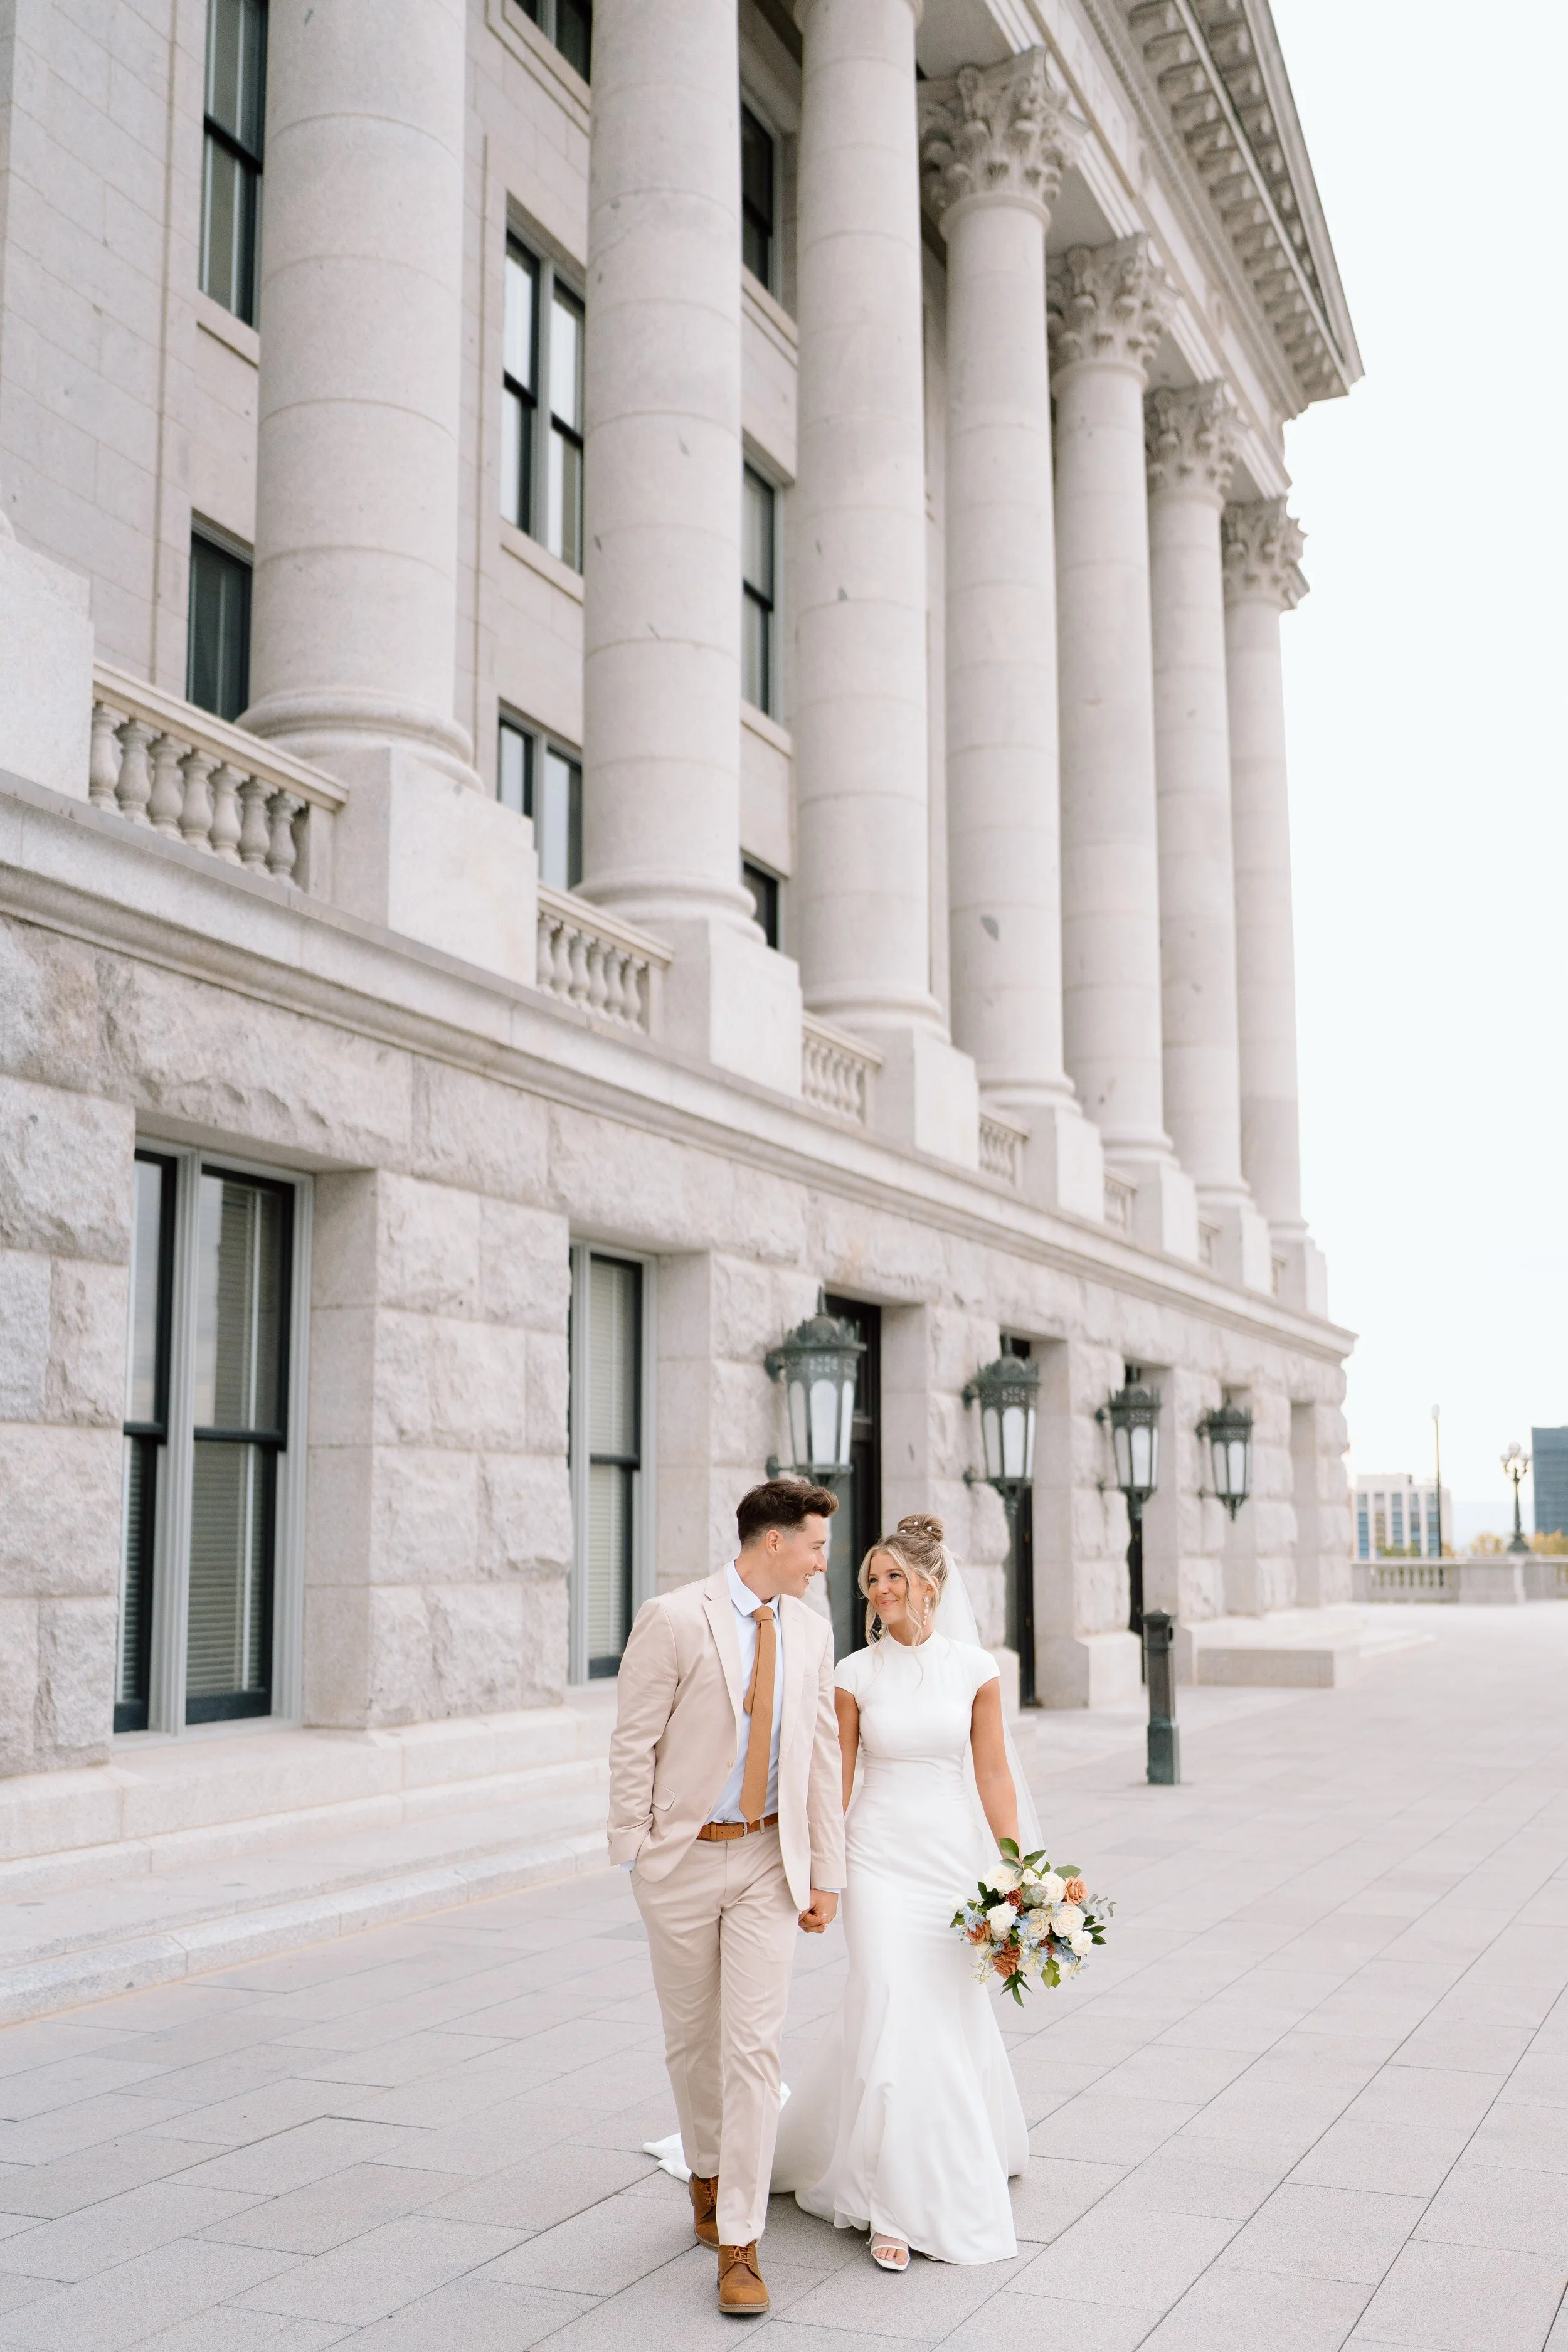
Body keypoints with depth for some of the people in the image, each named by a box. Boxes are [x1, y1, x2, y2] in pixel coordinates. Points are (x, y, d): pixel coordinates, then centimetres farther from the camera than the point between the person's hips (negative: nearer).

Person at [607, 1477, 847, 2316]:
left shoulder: (811, 1630, 2)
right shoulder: (674, 1619, -13)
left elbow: (820, 1754, 6)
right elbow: (633, 1744, -9)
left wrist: (825, 1871, 5)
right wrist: (632, 1855, -9)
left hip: (768, 1859, 3)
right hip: (685, 1858, -2)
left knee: (754, 2046, -3)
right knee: (691, 2038, 14)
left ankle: (738, 2243, 5)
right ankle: (708, 2171, 40)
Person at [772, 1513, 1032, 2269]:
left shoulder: (974, 1668, -2)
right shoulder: (856, 1674, -2)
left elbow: (994, 1774, 0)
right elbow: (837, 1779, 2)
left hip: (955, 1858, 1)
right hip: (881, 1858, -1)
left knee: (951, 2010, 11)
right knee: (896, 2016, -8)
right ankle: (904, 2205, 5)